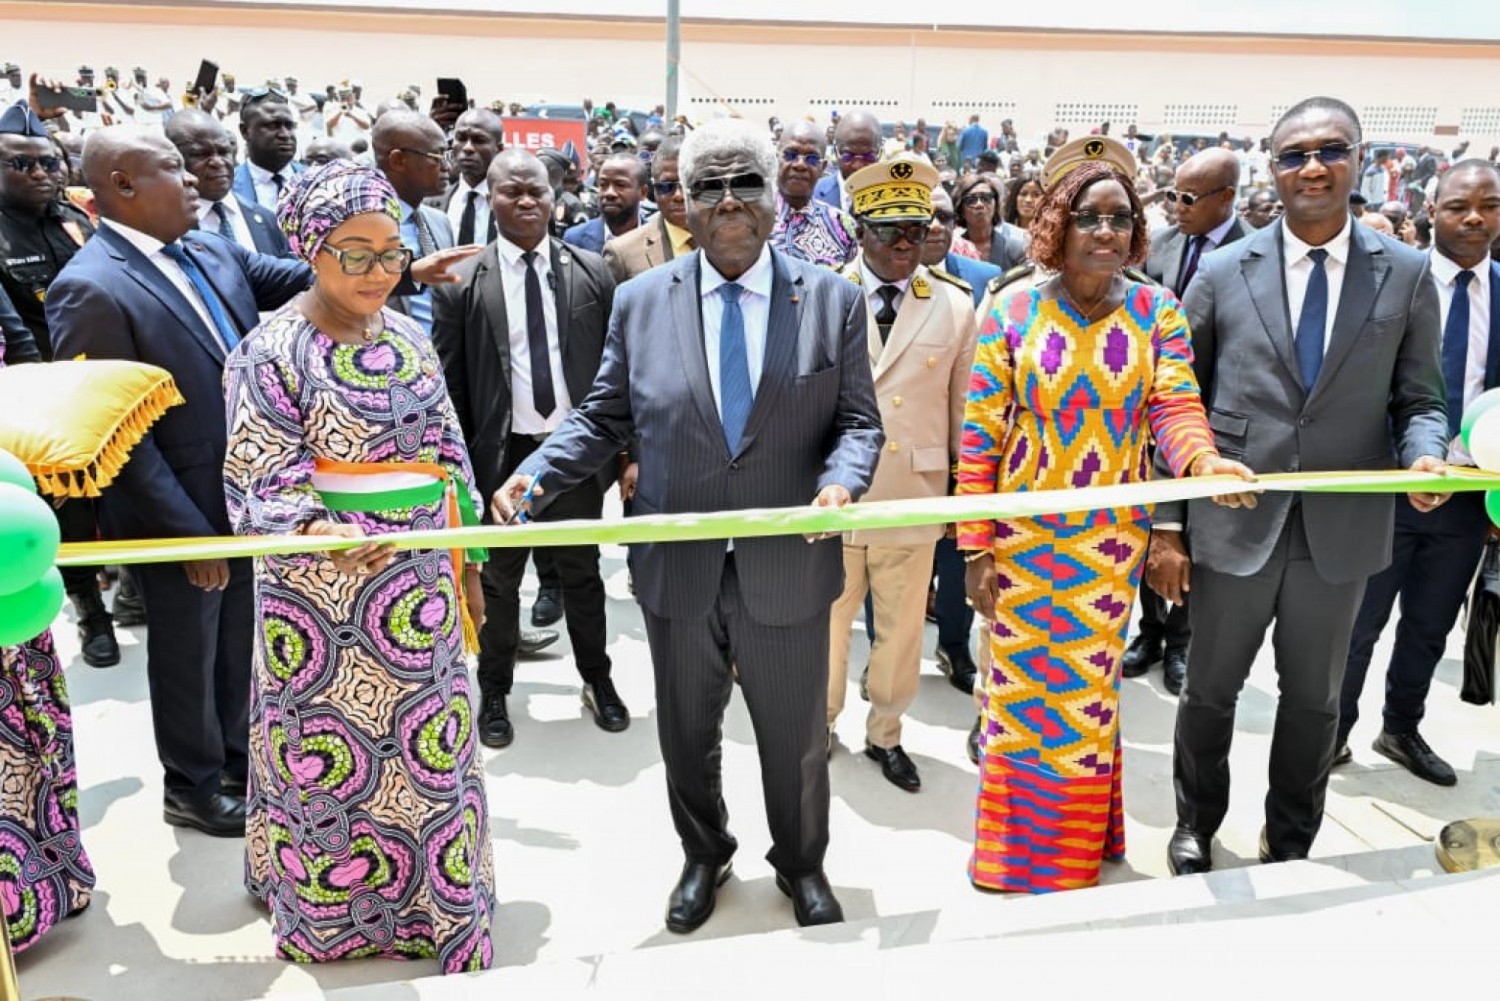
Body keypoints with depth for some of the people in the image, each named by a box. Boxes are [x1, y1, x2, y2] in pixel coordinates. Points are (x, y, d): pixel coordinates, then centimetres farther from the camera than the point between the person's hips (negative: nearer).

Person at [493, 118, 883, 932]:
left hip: (787, 567, -1)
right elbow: (604, 417, 4)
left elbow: (858, 422, -1)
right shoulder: (640, 301, 1)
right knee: (686, 734, 19)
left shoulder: (832, 299, -2)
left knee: (796, 737, 17)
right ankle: (704, 857, 46)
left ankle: (801, 865, 43)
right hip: (678, 568, 1)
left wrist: (841, 478, -22)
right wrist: (535, 474, -12)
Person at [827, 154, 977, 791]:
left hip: (914, 493, 1)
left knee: (902, 625, 14)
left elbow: (967, 406, 4)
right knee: (828, 616, 15)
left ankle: (885, 733, 35)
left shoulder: (956, 305, 0)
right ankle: (820, 722, 37)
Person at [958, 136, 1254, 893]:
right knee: (1021, 688, 8)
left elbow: (1176, 407, -11)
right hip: (1022, 536, -1)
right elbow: (980, 434, -5)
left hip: (1110, 540, 1)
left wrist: (1202, 461, -34)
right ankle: (1016, 846, 29)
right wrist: (975, 547, -7)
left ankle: (1074, 851, 32)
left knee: (1086, 692, 11)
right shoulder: (1013, 312, -4)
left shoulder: (1156, 313, 0)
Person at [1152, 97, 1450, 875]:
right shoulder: (1223, 272, -2)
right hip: (1233, 523, -1)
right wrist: (1166, 526, -5)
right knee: (1209, 690, 14)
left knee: (1314, 698, 17)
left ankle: (1290, 843, 40)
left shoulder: (1406, 274, 1)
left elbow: (1419, 399, 6)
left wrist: (1425, 455, -18)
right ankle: (1195, 826, 38)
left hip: (1341, 528, 1)